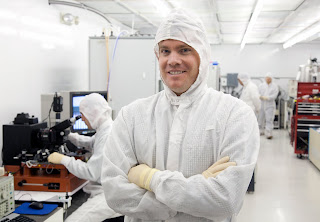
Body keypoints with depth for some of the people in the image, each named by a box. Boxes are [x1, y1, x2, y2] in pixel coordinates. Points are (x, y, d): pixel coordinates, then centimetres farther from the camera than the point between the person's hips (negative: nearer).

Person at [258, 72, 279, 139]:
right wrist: (261, 97, -20)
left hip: (270, 105, -3)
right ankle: (261, 131, 26)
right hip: (261, 104, 3)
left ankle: (268, 134, -10)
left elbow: (274, 95, -9)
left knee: (269, 120, -9)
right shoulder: (261, 85, 8)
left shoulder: (274, 86, 1)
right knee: (261, 119, 11)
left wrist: (267, 98, -22)